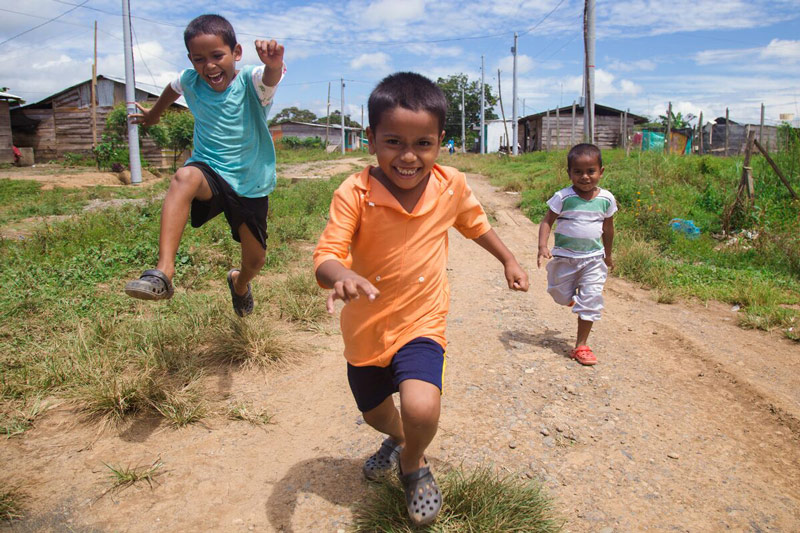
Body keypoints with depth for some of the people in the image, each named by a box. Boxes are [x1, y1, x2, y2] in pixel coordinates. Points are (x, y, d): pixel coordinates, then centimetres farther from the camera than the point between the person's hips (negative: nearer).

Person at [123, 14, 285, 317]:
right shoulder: (190, 82, -5)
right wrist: (153, 115, 39)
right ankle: (163, 272, -43)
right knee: (185, 177, -37)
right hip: (210, 172, 1)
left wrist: (274, 62, -65)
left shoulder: (251, 82, -16)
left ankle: (240, 284, 49)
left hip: (251, 185, 0)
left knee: (255, 260, 9)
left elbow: (272, 75, -41)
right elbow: (172, 90, 20)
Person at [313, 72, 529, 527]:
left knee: (422, 408, -25)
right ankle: (398, 439, 63)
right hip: (366, 327, 1)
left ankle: (414, 464, 13)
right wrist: (340, 274, -49)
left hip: (421, 323, -1)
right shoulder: (355, 194, -20)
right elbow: (326, 255, -27)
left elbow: (475, 223, 11)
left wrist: (509, 260, 16)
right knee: (374, 411, 23)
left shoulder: (452, 186, -10)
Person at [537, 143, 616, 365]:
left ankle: (581, 345, 9)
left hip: (593, 258, 1)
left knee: (591, 299, -2)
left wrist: (608, 255, 21)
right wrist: (542, 246, -26)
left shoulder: (606, 199, -3)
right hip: (565, 256, -1)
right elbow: (547, 221, -11)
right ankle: (571, 293, 53)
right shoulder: (563, 197, -13)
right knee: (560, 296, 13)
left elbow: (608, 228, 11)